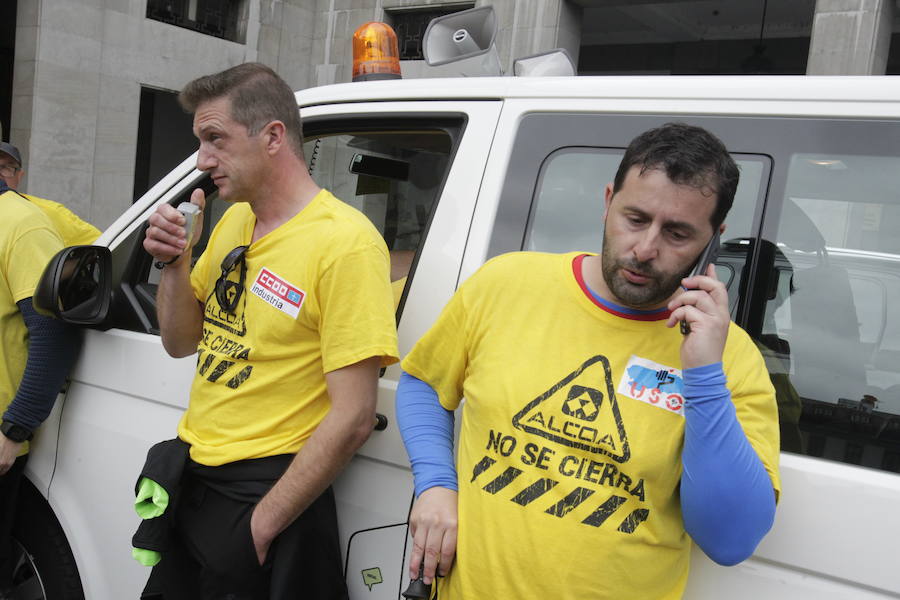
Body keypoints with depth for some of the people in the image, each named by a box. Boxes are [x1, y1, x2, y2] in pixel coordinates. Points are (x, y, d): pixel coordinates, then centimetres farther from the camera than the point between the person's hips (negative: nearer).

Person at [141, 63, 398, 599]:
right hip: (192, 474, 8)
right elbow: (182, 342, 13)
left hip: (264, 491, -7)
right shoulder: (234, 221, 6)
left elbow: (353, 419, -21)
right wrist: (175, 263, -5)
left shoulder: (346, 242, -20)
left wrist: (261, 525, -17)